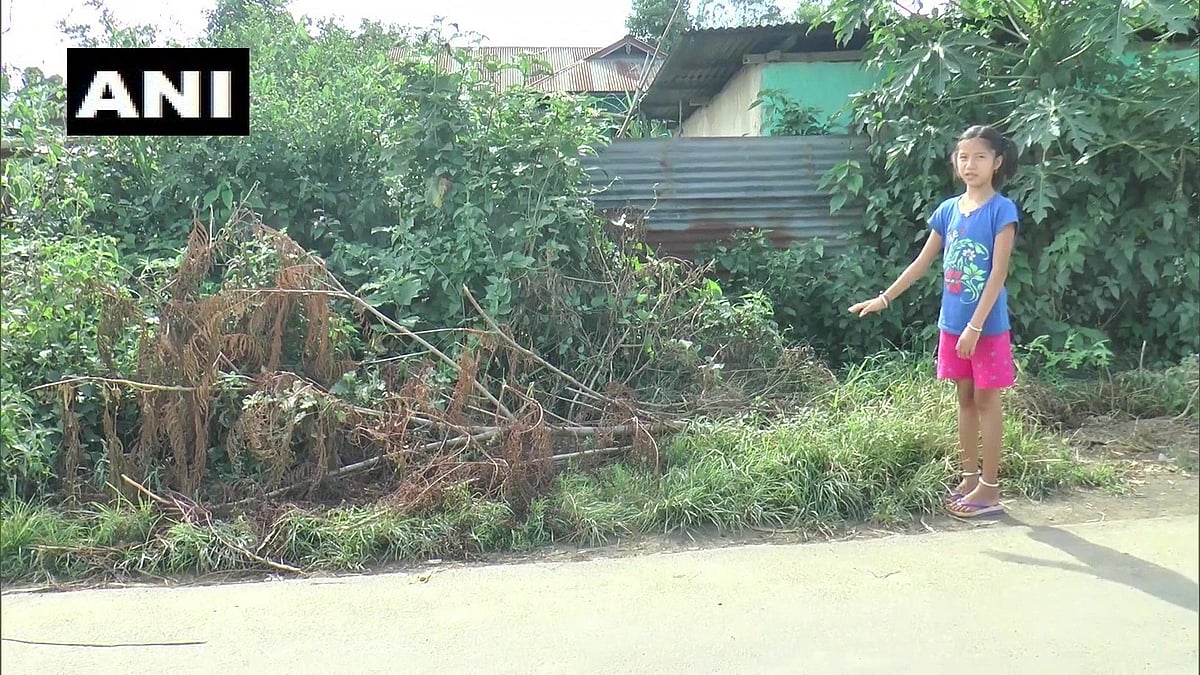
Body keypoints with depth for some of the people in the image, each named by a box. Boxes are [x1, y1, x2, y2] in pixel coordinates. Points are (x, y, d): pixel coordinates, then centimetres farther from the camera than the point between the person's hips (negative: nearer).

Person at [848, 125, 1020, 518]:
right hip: (952, 323, 6)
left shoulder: (1002, 210, -11)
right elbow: (922, 263, 13)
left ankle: (989, 489, 10)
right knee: (965, 399, 13)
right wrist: (884, 299, 12)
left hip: (988, 325, -5)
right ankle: (970, 478, 25)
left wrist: (976, 326, -22)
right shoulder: (947, 210, 6)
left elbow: (998, 273, -17)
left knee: (986, 400, 2)